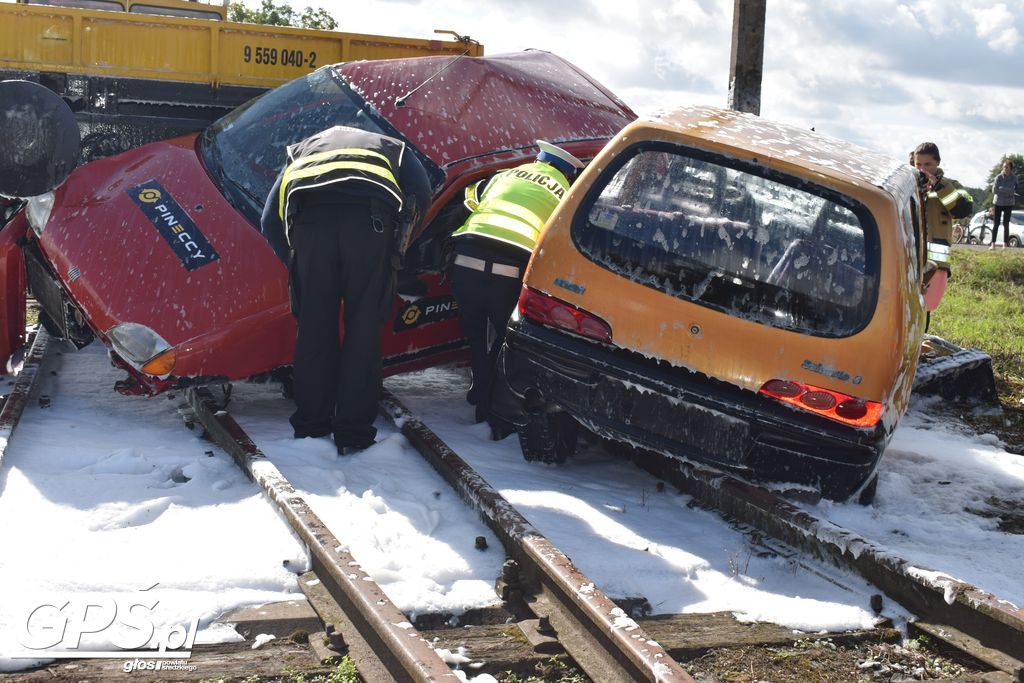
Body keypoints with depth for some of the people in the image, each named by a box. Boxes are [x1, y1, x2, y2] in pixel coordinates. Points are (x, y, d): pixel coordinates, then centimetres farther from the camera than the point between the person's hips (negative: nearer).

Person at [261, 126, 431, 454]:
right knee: (363, 327, 6)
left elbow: (270, 220, 26)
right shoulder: (394, 148, 38)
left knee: (314, 326, 12)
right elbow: (421, 195, 15)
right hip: (373, 216, -1)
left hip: (311, 217, 1)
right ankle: (354, 433, 7)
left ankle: (311, 426, 18)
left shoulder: (302, 149, 40)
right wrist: (396, 247, 24)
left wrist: (295, 257, 36)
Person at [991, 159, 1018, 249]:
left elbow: (1013, 190, -12)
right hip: (998, 203, -1)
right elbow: (994, 190, -12)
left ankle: (1005, 245, 7)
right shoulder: (999, 177, -6)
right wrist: (1007, 191, -12)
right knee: (996, 224, -1)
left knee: (1006, 224, 3)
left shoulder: (1014, 178, -3)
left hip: (1008, 204, 1)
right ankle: (993, 244, 2)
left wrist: (1000, 188, -16)